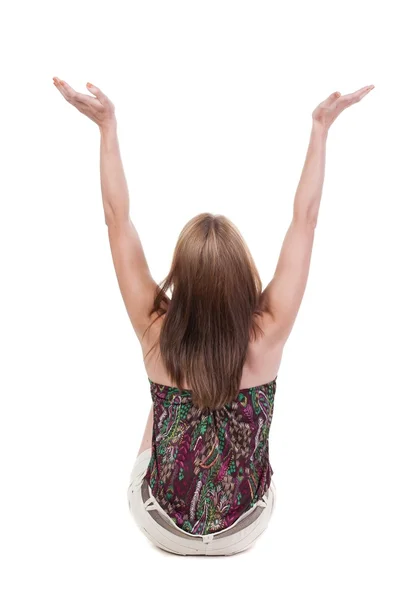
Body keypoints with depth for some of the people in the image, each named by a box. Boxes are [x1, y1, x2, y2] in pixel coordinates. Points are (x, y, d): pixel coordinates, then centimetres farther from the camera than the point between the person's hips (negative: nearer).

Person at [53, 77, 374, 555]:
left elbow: (117, 219, -19)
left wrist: (107, 125, -15)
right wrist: (320, 128, -13)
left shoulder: (156, 333, -26)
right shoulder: (267, 335, -26)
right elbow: (305, 218, -19)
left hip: (161, 529, 0)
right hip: (247, 530, 1)